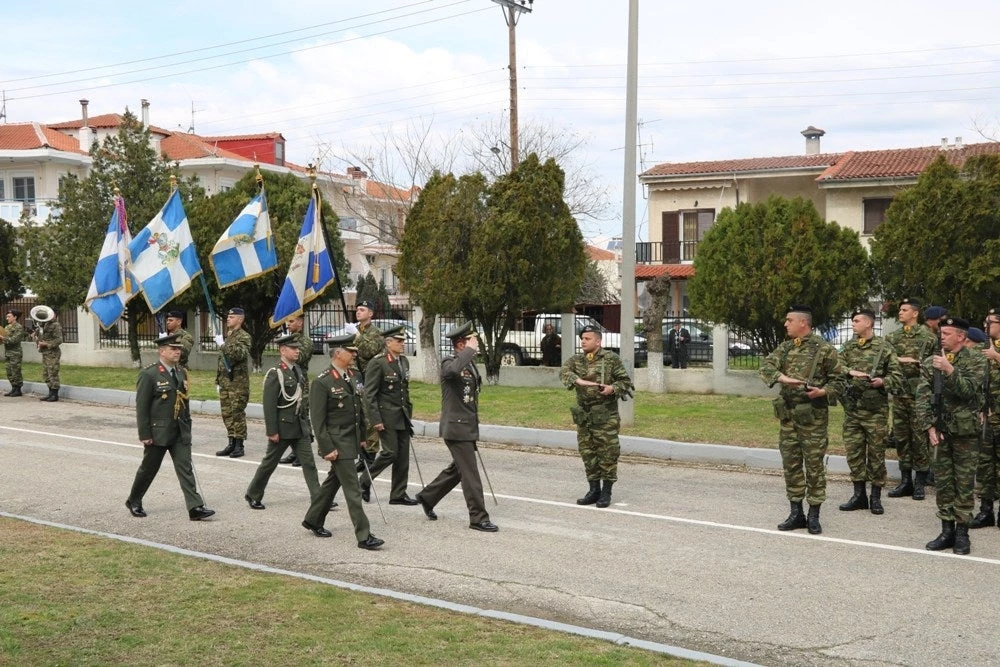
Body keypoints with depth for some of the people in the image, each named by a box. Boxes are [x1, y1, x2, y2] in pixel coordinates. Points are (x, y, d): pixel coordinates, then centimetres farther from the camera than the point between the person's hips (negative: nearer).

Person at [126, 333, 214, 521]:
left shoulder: (182, 372, 9)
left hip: (181, 433, 5)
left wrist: (187, 426, 14)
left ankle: (196, 507, -6)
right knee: (149, 468, 10)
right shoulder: (149, 375, -12)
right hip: (158, 432, -5)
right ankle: (134, 501, 31)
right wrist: (144, 434, -15)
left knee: (186, 468, -2)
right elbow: (141, 407, -13)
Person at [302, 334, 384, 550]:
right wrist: (327, 449, -18)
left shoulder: (355, 376, 7)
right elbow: (317, 419, -16)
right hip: (337, 443, -8)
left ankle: (313, 520, 36)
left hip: (352, 440, 8)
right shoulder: (322, 382, -16)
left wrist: (362, 437, 16)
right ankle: (363, 536, -3)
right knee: (352, 489, -7)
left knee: (333, 481, 20)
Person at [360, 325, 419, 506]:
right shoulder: (378, 363, -14)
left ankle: (399, 495, 13)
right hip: (386, 416, -8)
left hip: (402, 416, 8)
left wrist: (409, 412, 17)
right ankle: (364, 481, 12)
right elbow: (369, 394, -15)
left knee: (403, 455, 6)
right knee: (390, 452, -8)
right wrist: (376, 420, -18)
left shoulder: (404, 361, 11)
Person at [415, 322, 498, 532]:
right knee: (470, 474, -5)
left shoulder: (470, 363, 14)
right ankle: (478, 518, 2)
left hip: (468, 426, 10)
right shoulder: (449, 362, -15)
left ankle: (427, 497, 36)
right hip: (456, 427, -10)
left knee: (457, 469, 20)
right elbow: (453, 370, -42)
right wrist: (469, 350, -30)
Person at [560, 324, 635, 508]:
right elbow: (564, 372, -11)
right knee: (588, 453, 10)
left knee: (607, 454, -3)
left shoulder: (611, 359, -1)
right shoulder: (576, 360, 9)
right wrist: (578, 380, -30)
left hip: (605, 415, -5)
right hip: (583, 415, 5)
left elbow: (626, 381, 1)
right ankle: (594, 490, 21)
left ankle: (606, 493, 6)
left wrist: (613, 388, -19)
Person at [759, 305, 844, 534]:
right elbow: (766, 366, -4)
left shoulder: (824, 349, -4)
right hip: (787, 414, 6)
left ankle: (814, 515, 9)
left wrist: (823, 392, -20)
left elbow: (838, 381, -1)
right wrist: (783, 378, -23)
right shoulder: (785, 348, 11)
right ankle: (796, 513, 18)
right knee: (791, 463, 9)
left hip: (813, 415, -5)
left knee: (814, 464, 0)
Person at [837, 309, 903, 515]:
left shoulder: (884, 347, -2)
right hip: (852, 408, 4)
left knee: (876, 453, 3)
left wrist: (883, 381, -19)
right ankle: (859, 495, 18)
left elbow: (897, 377, -1)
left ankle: (876, 497, 13)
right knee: (853, 451, 7)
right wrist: (850, 372, -21)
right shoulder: (848, 347, 10)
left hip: (876, 409, -4)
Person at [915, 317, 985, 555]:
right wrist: (929, 426, -7)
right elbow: (922, 397, 2)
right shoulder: (930, 363, 6)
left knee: (964, 483, 2)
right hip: (939, 430, 3)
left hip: (965, 431, -3)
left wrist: (950, 370, -26)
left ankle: (962, 532, 9)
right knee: (943, 482, 7)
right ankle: (947, 530, 14)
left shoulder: (974, 362, -3)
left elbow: (969, 391, -18)